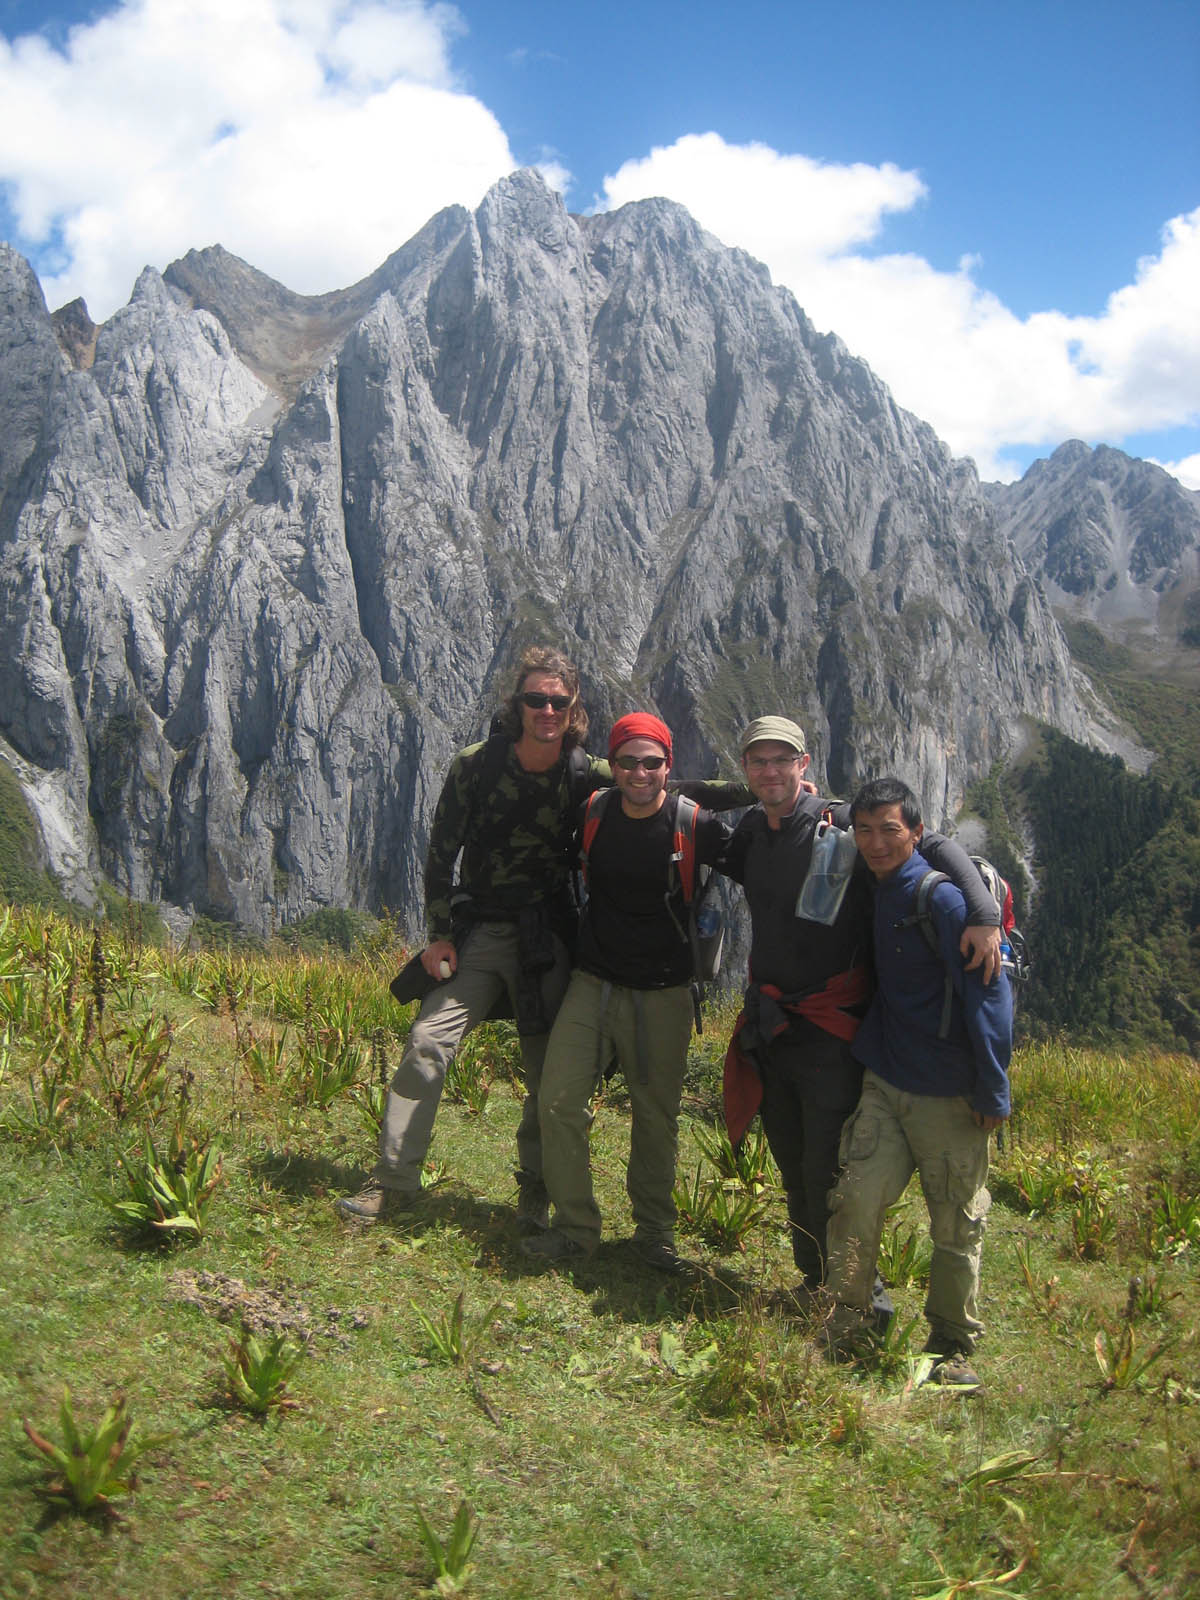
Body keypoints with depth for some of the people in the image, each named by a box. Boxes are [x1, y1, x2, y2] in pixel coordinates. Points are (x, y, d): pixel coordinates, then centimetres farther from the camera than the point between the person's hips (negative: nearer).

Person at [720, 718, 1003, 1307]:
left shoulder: (841, 825, -13)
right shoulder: (749, 829, 7)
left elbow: (936, 846, -18)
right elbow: (728, 867, 31)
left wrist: (984, 914, -31)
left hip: (830, 1029, -6)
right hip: (767, 1026, 6)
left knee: (828, 1171, -4)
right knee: (792, 1166, 17)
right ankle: (815, 1277, 35)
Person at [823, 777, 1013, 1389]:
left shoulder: (942, 898, -14)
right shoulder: (874, 894, 8)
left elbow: (988, 993, -15)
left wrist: (992, 1090, -13)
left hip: (949, 1096, -5)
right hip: (883, 1085, 5)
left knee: (957, 1224, 5)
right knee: (856, 1202, -2)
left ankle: (952, 1348, 21)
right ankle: (836, 1333, 9)